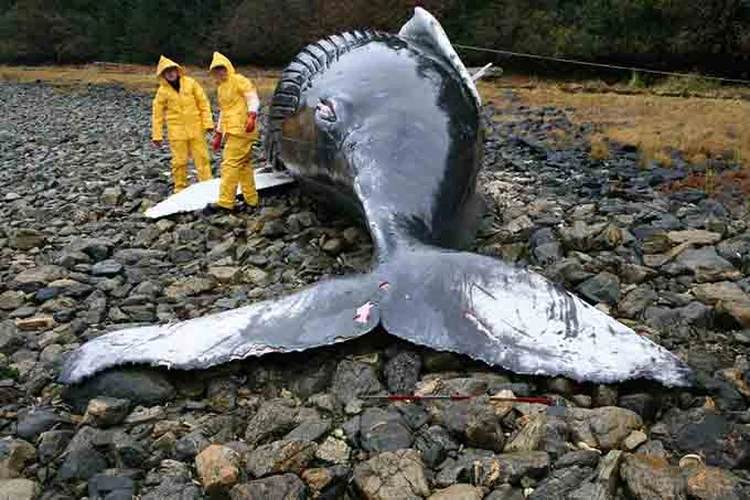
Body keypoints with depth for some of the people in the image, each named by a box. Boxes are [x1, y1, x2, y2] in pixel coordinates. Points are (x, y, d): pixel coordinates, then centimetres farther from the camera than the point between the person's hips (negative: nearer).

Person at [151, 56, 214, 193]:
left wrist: (208, 122, -4)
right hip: (176, 131, 0)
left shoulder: (190, 83, 0)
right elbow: (157, 113, 3)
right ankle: (180, 188, 15)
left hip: (196, 128, 1)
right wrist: (157, 135, 0)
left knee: (202, 157, 2)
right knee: (179, 161, 2)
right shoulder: (163, 91, -1)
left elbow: (203, 102, 2)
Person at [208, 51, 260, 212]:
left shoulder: (239, 81, -2)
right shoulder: (221, 88, 25)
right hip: (232, 131, 9)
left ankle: (225, 202, -12)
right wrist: (218, 135, 27)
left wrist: (251, 116, -29)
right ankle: (251, 200, 16)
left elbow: (254, 100, -11)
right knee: (244, 165, 10)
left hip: (241, 130, -9)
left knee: (230, 164, -12)